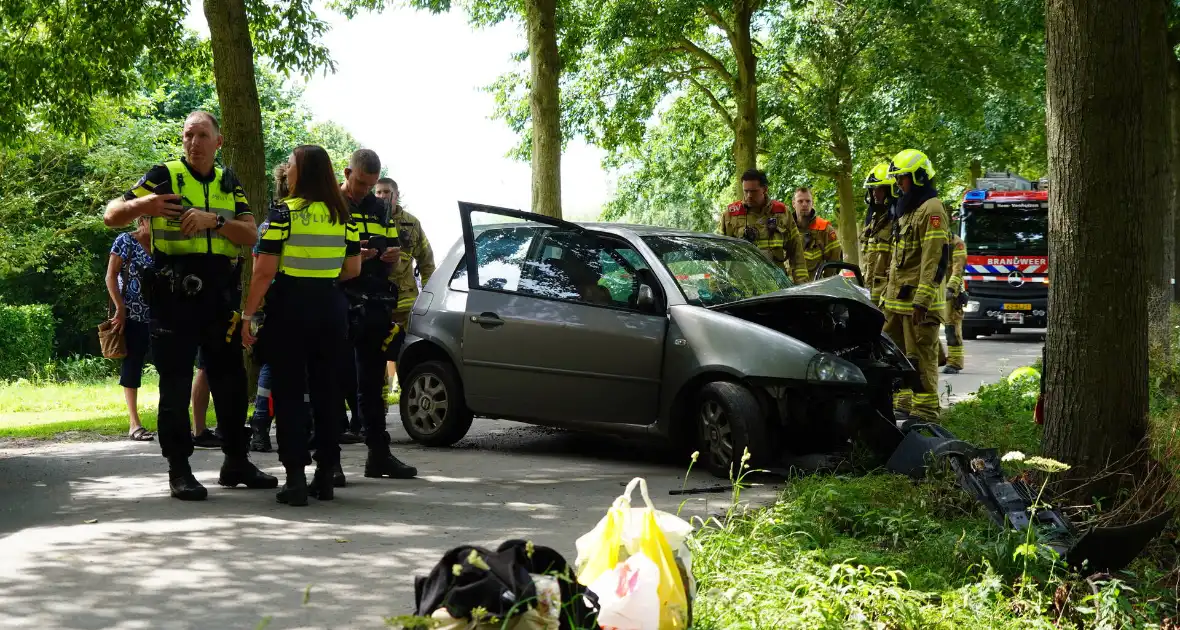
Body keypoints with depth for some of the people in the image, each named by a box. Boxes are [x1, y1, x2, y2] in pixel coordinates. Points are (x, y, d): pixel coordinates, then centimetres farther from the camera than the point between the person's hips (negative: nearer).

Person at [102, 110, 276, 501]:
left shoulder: (230, 185, 13)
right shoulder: (164, 176, 0)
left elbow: (250, 235, 0)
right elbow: (111, 216, -4)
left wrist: (214, 220, -17)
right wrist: (140, 205, -25)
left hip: (220, 296, 5)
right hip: (174, 295, -4)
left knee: (231, 379, 9)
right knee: (176, 383, -3)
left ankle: (236, 462, 20)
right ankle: (179, 470, 2)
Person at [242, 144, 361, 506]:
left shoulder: (284, 212, -10)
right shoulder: (341, 214, 5)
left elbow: (265, 271, -13)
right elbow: (352, 269, 9)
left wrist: (248, 314, -8)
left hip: (290, 307, -4)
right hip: (330, 306, 5)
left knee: (289, 392, 2)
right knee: (326, 390, 12)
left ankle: (296, 478, -3)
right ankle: (325, 476, 15)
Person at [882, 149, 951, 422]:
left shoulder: (931, 210, -12)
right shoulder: (908, 210, 20)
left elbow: (936, 260, -20)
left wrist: (921, 301, -24)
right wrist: (890, 297, 23)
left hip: (919, 301, -10)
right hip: (900, 301, 10)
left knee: (921, 358, -7)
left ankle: (924, 412, -4)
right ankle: (904, 405, 22)